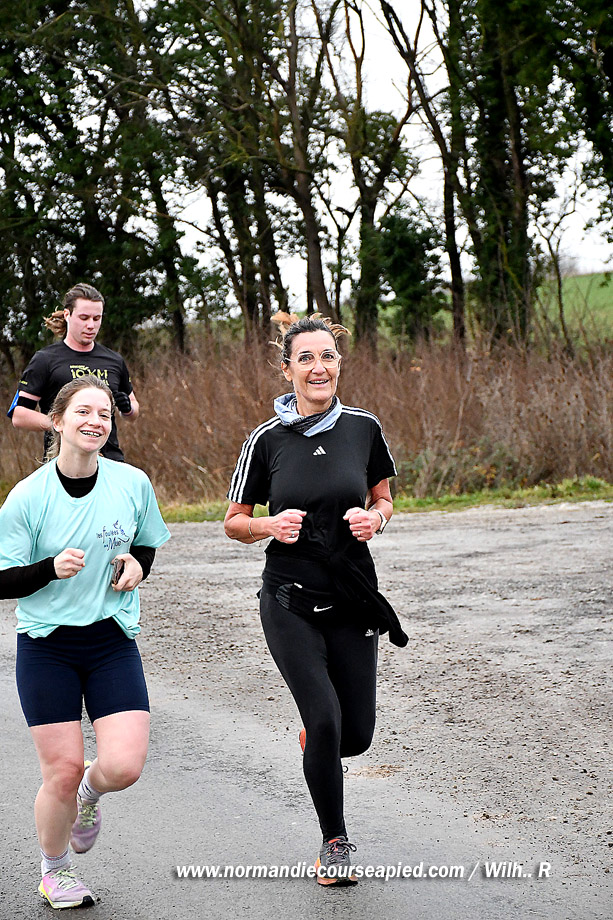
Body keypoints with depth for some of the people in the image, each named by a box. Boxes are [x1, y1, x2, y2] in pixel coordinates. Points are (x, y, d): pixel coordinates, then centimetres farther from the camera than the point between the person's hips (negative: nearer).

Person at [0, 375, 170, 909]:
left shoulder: (133, 484, -2)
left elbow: (148, 544, 16)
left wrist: (136, 565, -6)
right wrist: (52, 568, -24)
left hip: (113, 641, 2)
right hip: (47, 646, -2)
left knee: (124, 766, -12)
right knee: (62, 772, -2)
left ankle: (89, 793, 26)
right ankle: (54, 872, 25)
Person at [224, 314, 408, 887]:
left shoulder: (363, 428, 0)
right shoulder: (267, 440, -5)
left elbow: (383, 500, 13)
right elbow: (234, 522, 4)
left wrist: (373, 518, -10)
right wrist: (271, 525, -17)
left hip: (352, 600, 2)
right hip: (290, 603, -2)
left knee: (356, 735, 2)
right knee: (325, 718, -14)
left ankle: (314, 738, 40)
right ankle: (335, 843, 8)